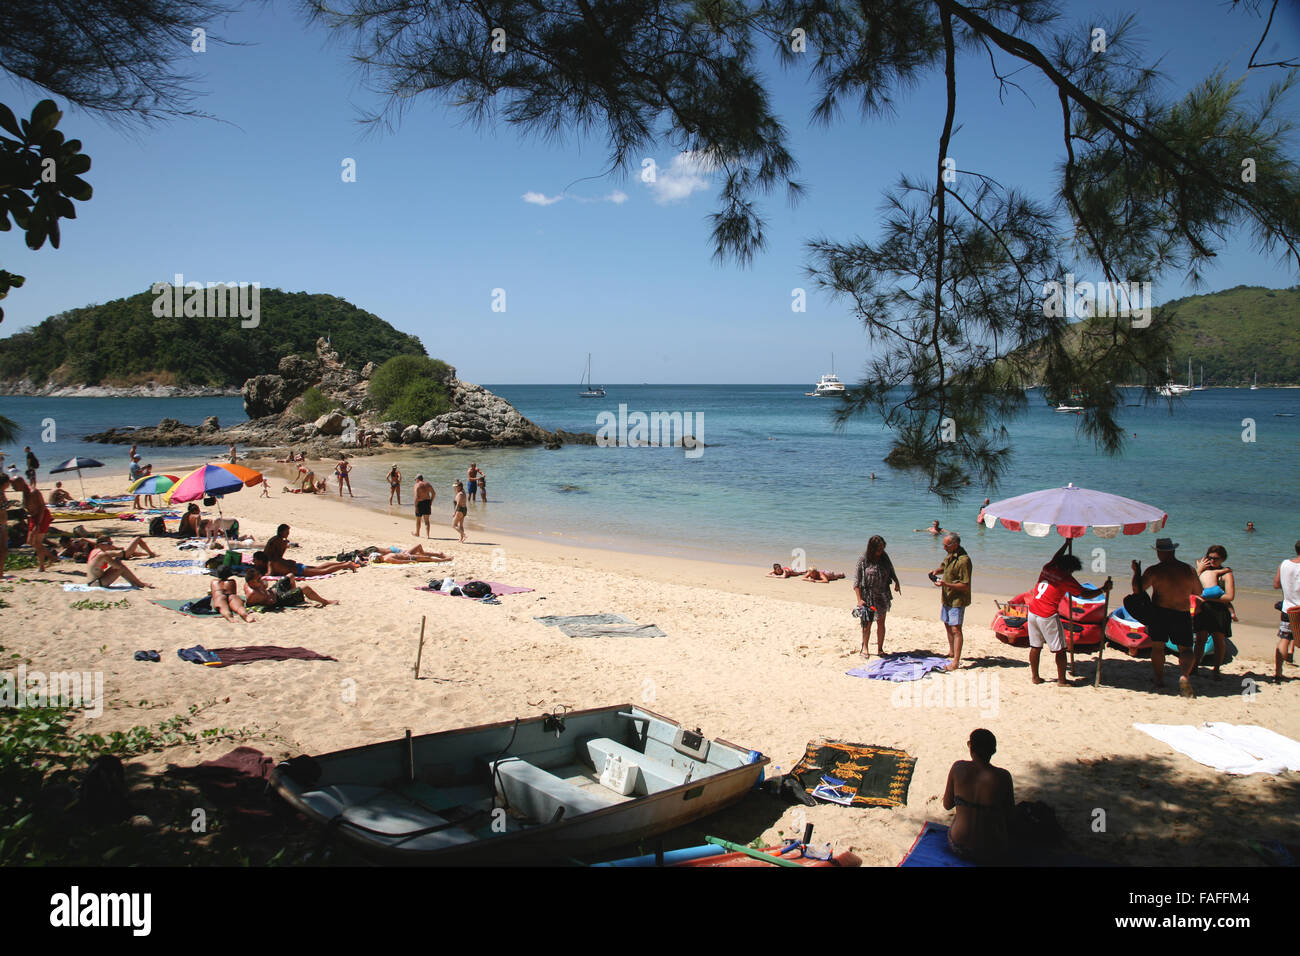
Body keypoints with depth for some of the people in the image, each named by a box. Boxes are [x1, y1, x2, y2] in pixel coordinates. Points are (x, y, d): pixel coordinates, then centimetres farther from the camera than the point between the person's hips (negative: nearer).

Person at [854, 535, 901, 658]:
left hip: (882, 596, 4)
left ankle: (880, 649, 19)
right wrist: (859, 599, -18)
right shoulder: (863, 560, -12)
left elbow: (891, 571, 17)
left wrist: (896, 582, 0)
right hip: (868, 596, -4)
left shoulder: (884, 558, 1)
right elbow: (856, 582, -12)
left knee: (881, 622, 9)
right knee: (867, 623, 2)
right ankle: (865, 648, 17)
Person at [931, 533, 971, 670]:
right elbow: (944, 567, 27)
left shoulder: (963, 560, -23)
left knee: (955, 629, -11)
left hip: (957, 600, -10)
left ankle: (956, 661, -11)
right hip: (947, 597, 10)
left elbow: (965, 586, -23)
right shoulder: (950, 555, 6)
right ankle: (951, 651, 39)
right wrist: (936, 571, 4)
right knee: (947, 624, 22)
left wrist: (945, 584, -29)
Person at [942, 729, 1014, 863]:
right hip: (992, 854, -1)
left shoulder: (958, 767, -14)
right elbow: (1011, 812, -2)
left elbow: (947, 805, -1)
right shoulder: (1002, 777, -19)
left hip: (958, 847, 1)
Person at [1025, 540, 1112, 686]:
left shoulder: (1047, 568, 8)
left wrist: (1067, 543, 45)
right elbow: (1085, 593, -6)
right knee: (1060, 650, 5)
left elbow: (1055, 558, 32)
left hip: (1032, 612, 7)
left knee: (1035, 646, 15)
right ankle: (1061, 680, 10)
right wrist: (1103, 589, 5)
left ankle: (1035, 676, 21)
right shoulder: (1065, 578, -9)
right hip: (1048, 616, -7)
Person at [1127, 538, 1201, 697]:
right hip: (1183, 615, 2)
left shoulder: (1154, 570, -9)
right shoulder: (1189, 570, 1)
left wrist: (1136, 572, 6)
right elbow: (1198, 592, 13)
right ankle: (1184, 675, -17)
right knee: (1186, 649, 8)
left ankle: (1159, 679, 15)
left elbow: (1137, 590, -7)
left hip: (1159, 613, -2)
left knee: (1157, 647, 15)